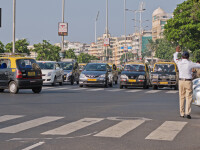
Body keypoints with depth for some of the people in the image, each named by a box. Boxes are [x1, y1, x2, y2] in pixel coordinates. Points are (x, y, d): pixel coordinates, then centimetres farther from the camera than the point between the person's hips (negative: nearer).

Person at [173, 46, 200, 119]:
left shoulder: (179, 63, -3)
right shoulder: (190, 63, -12)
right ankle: (188, 113, -14)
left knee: (181, 97, 12)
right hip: (188, 82, -3)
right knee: (189, 98, -2)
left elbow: (175, 58, 21)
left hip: (181, 81, 3)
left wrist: (177, 52, 37)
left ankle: (182, 113, 14)